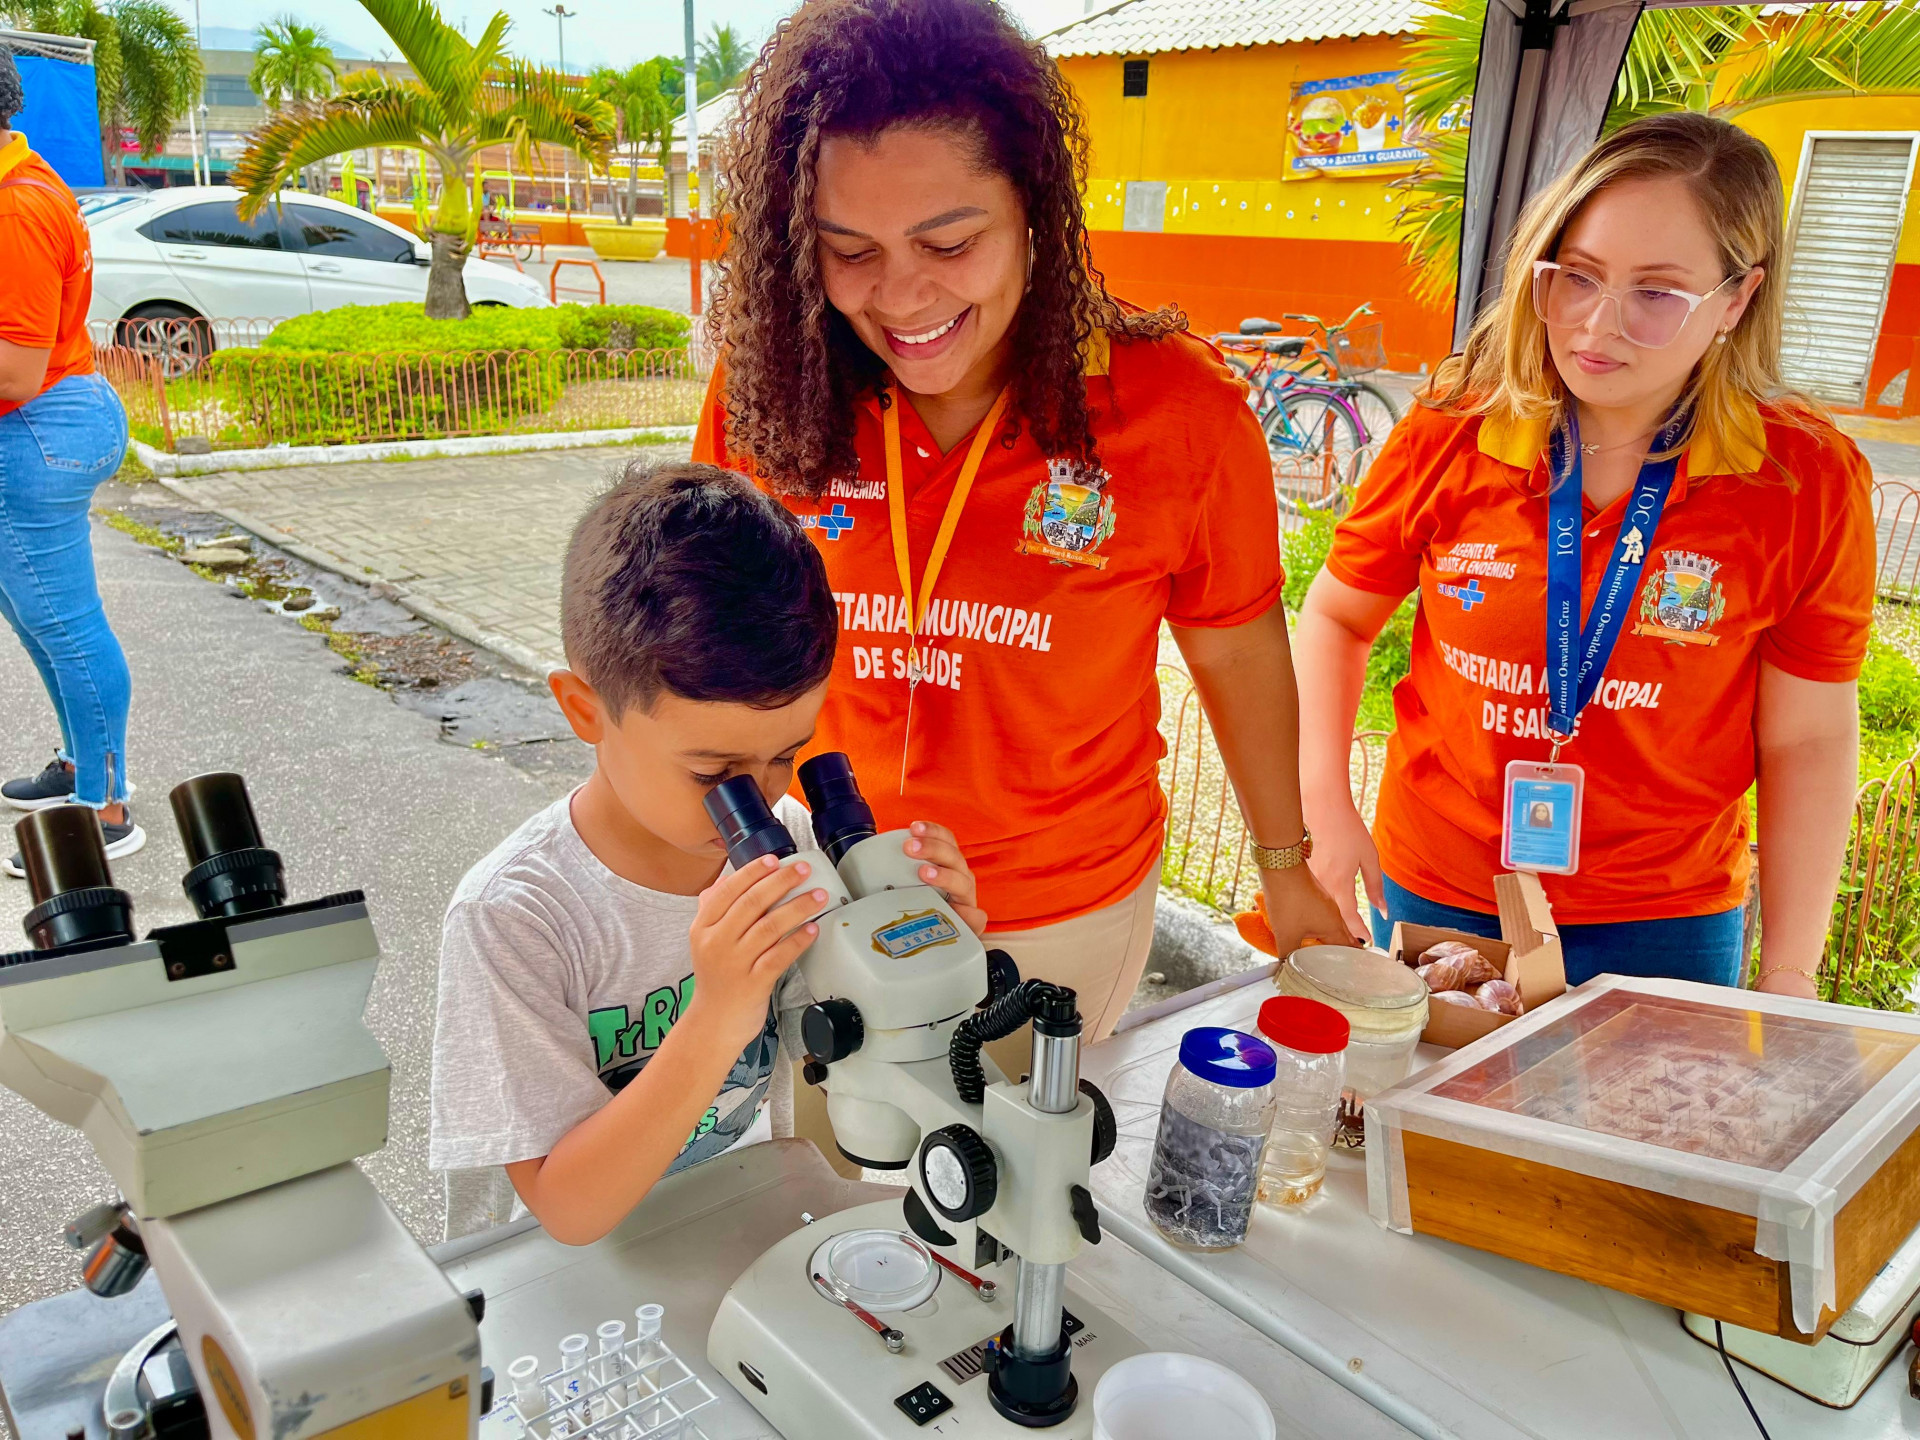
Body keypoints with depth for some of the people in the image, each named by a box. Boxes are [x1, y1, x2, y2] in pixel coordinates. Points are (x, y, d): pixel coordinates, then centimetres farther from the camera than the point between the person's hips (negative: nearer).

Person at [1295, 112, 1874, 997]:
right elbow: (1337, 615, 3)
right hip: (1432, 893, 1)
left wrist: (1788, 976, -3)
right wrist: (1324, 805, -7)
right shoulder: (1450, 435, -10)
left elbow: (1808, 739, -5)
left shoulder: (1806, 481, -11)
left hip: (1662, 926, 0)